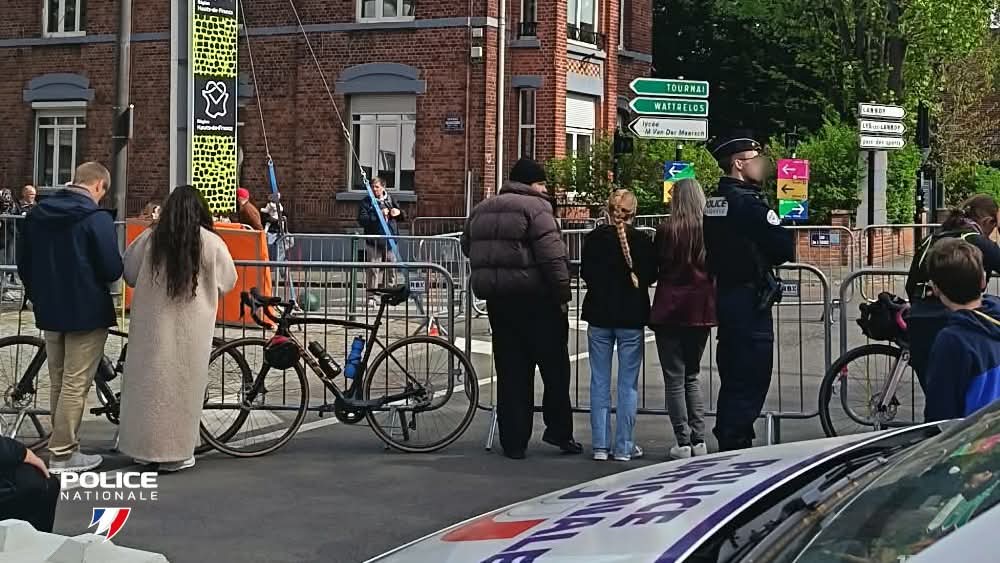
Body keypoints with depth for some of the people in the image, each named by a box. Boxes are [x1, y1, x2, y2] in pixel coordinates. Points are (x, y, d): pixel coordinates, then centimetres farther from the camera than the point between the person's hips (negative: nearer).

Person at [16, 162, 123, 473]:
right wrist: (105, 278, 4)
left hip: (49, 310, 7)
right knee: (76, 385, 0)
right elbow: (112, 269, -19)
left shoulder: (37, 213, 6)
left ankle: (64, 444, 24)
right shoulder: (97, 218, -16)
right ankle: (62, 453, 2)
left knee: (59, 382, 17)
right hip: (87, 311, -7)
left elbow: (23, 260, 13)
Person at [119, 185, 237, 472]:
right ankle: (175, 453, 10)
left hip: (151, 324, 2)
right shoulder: (211, 243, -8)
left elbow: (128, 272, 9)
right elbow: (228, 282, 4)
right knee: (182, 384, 7)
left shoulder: (150, 239, -2)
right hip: (190, 328, -2)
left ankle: (143, 449, 19)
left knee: (148, 381, 12)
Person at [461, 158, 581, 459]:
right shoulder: (535, 208, -10)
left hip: (497, 299, 7)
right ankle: (558, 429, 6)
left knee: (511, 371, 9)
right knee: (555, 366, 6)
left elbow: (467, 247, 22)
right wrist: (563, 293, -11)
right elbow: (551, 255, -17)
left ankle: (513, 442, 9)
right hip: (536, 298, -6)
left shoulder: (481, 210, 13)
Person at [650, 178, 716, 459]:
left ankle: (683, 443, 1)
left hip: (670, 311, -4)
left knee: (674, 379, 3)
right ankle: (699, 441, 12)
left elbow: (655, 266, -1)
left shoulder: (666, 230, -10)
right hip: (701, 311, 4)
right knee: (692, 377, 16)